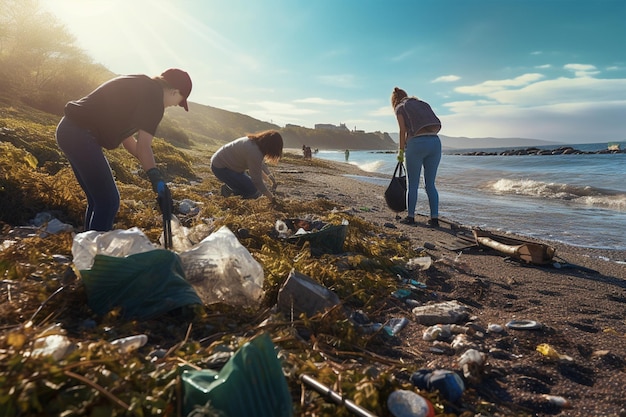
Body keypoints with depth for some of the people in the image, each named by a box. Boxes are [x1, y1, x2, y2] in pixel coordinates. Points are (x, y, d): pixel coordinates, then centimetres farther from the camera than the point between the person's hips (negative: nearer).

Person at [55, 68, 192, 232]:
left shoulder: (138, 87, 18)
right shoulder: (154, 96, -11)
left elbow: (125, 135, 20)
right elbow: (144, 147, -18)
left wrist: (153, 172, 20)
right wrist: (158, 181, -19)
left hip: (70, 130, 10)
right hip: (81, 134, -10)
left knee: (98, 199, 17)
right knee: (109, 202, -5)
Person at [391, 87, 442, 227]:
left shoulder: (400, 108, 10)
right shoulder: (422, 103, 25)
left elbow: (403, 131, 0)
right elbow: (437, 125, 13)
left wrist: (401, 151, 8)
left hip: (417, 143, -5)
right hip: (435, 142, 5)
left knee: (412, 184, 6)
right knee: (430, 184, 10)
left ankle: (410, 216, 12)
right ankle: (434, 218, 8)